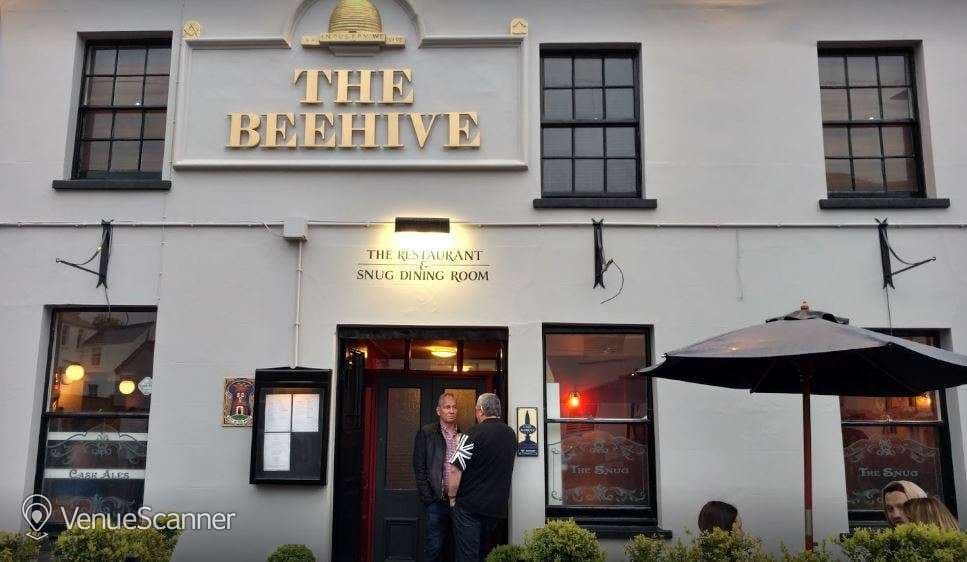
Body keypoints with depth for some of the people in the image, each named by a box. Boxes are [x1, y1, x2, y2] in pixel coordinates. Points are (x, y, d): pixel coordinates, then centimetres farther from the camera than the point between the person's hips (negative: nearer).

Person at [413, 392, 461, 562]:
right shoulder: (426, 433, 0)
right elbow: (419, 468, -2)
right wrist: (428, 498, -8)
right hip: (437, 500, -3)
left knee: (455, 546, 9)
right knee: (435, 546, -1)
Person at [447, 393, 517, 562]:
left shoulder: (474, 434, -15)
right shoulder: (511, 434, 5)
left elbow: (456, 469, -15)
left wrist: (452, 497, -3)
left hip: (470, 505, -6)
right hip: (498, 506, 6)